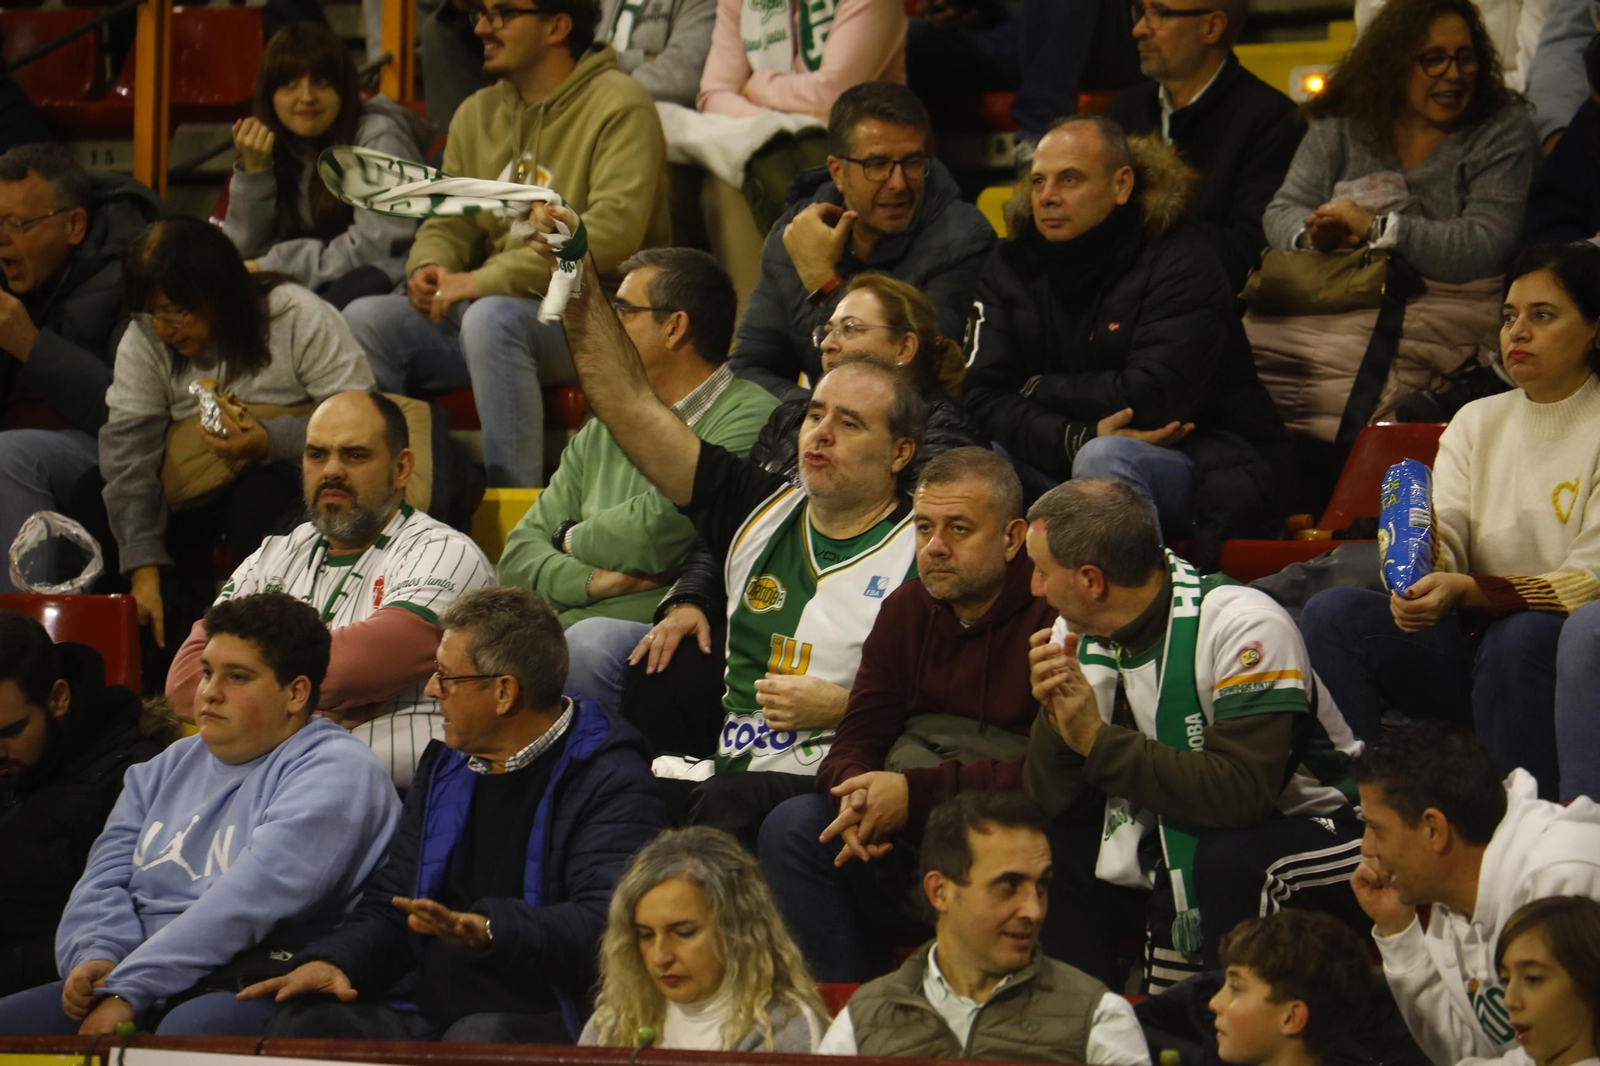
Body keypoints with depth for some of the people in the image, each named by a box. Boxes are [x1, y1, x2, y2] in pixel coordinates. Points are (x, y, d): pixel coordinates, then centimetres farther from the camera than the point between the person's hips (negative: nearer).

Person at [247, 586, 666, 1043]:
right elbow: (389, 906, 24)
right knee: (303, 1022, -18)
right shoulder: (445, 767, 21)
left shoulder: (609, 778, -6)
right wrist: (334, 959, 2)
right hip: (431, 1018, 7)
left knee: (479, 1037, -39)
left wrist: (489, 930, -36)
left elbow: (607, 923, -21)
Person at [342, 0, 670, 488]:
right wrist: (429, 267, -7)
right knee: (366, 320, -14)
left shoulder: (618, 105, -7)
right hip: (496, 307, 7)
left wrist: (486, 280, -22)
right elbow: (448, 224, 20)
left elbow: (614, 230, -20)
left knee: (491, 319, -36)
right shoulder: (478, 113, 16)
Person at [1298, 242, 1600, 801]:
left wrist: (1467, 592, -28)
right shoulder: (1477, 421, 13)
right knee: (1333, 614, -18)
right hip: (1470, 645, 5)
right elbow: (1443, 541, 2)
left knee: (1522, 635, -38)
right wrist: (1414, 583, -24)